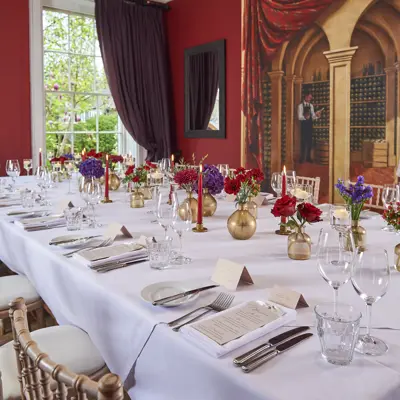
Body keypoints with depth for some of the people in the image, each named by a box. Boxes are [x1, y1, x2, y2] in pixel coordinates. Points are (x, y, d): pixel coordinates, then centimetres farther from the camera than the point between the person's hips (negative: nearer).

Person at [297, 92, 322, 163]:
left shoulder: (311, 105, 10)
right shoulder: (301, 105, -5)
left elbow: (313, 117, 8)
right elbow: (299, 117, -13)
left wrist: (317, 116, -12)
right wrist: (305, 117, -32)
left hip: (310, 124, 5)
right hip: (303, 124, -5)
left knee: (309, 141, 6)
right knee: (303, 141, -3)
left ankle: (308, 157, 15)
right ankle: (302, 158, 4)